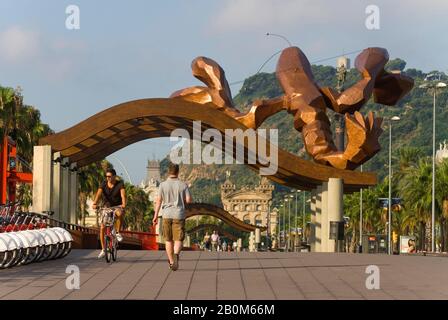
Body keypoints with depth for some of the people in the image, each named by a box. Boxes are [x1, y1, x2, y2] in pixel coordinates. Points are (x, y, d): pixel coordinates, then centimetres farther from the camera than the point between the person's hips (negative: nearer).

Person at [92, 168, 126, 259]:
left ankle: (118, 233, -18)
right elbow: (98, 194, -24)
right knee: (102, 228, -8)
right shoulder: (103, 184, -8)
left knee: (119, 214, -39)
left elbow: (123, 195, -28)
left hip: (117, 207, -2)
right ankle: (103, 250, 3)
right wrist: (94, 203, -43)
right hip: (107, 207, 2)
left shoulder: (120, 184, -13)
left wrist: (123, 204, -48)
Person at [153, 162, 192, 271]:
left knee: (168, 240, 15)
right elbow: (189, 200, -4)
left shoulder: (163, 185, -2)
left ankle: (171, 261, 20)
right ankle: (176, 254, -31)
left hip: (166, 215, 1)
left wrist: (155, 216, 0)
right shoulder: (183, 185, -3)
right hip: (179, 215, -1)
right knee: (178, 239, -2)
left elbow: (158, 201, -4)